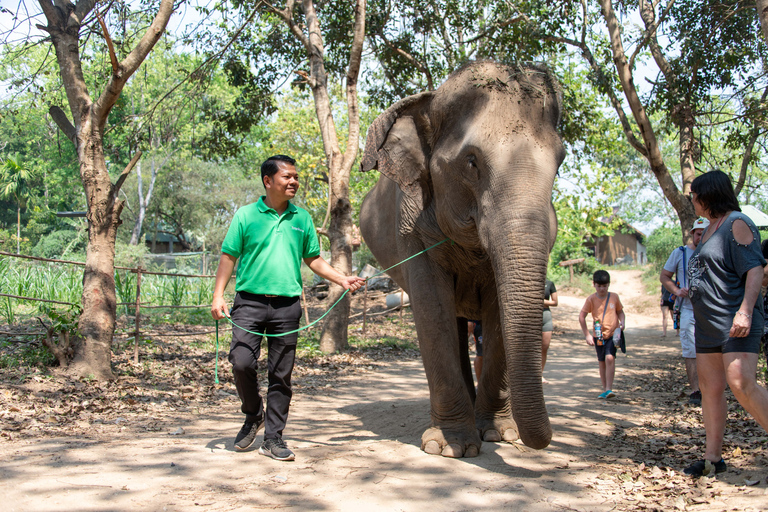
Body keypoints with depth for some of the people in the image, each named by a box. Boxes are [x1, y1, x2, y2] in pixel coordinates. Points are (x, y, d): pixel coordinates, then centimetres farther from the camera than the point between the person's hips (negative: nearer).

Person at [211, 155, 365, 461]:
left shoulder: (302, 218, 11)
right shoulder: (247, 215, 3)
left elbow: (314, 260, 17)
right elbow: (229, 256, 3)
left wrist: (342, 279, 4)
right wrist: (218, 296, -7)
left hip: (287, 306, 2)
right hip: (250, 301, -2)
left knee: (281, 374, 3)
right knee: (241, 361, -13)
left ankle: (273, 439, 14)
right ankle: (253, 416, 16)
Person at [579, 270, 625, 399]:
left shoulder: (614, 297, 0)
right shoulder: (591, 299, -5)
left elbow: (620, 311, 15)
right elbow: (581, 317, -4)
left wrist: (622, 321, -6)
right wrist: (587, 334, -6)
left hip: (613, 334, -1)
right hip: (598, 336, 1)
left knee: (610, 358, -18)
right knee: (602, 362, 10)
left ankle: (609, 389, -16)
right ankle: (605, 389, 21)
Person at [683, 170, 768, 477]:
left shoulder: (737, 223, -8)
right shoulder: (710, 228, 20)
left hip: (735, 320, -10)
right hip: (708, 322, 10)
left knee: (741, 384, -20)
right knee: (710, 388, 7)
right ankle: (713, 458, 11)